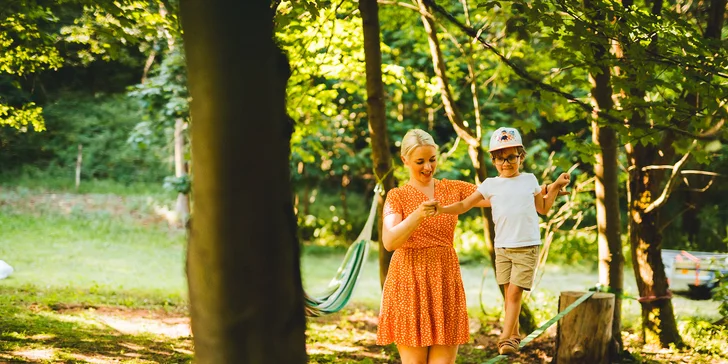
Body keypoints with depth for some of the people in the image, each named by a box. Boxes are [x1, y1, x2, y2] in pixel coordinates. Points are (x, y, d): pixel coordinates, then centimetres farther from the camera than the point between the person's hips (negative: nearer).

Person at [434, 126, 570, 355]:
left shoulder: (529, 180, 7)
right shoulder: (490, 185, 4)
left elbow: (543, 209, 17)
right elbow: (465, 205, 3)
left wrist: (556, 187, 11)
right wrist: (442, 209, -12)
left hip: (527, 248, -2)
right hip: (502, 248, 2)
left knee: (515, 293, -9)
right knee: (508, 293, 6)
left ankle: (506, 338, -10)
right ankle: (514, 335, 18)